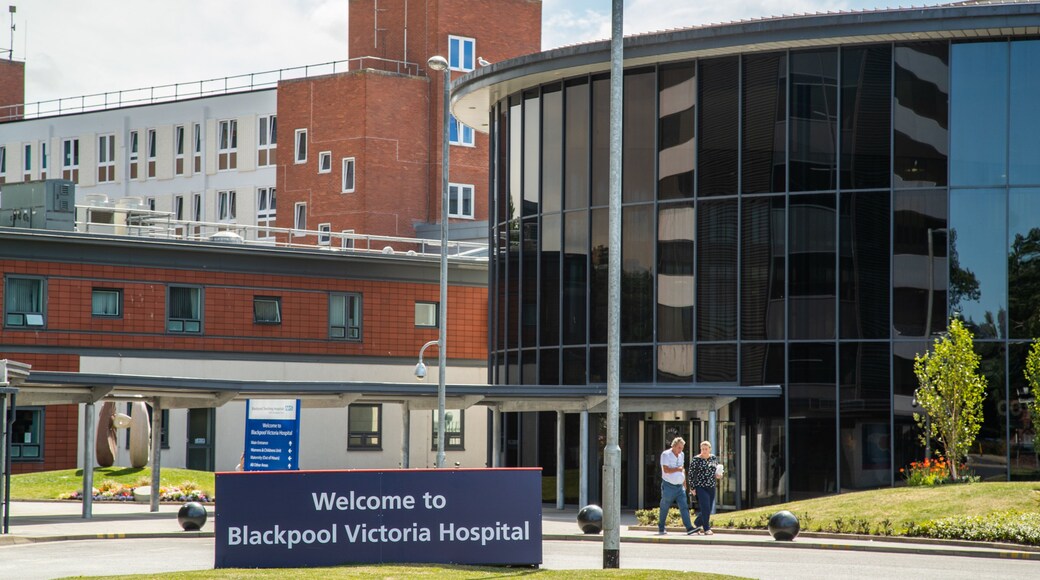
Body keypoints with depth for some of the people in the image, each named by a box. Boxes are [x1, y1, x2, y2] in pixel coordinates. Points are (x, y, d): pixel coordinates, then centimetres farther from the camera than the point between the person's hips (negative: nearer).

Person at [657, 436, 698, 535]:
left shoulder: (681, 455, 12)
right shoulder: (666, 454, -10)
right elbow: (666, 470, -20)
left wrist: (684, 483, 22)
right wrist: (677, 469, -14)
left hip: (679, 486, 5)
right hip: (669, 486, -5)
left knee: (684, 507, -8)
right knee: (664, 509, 6)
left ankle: (689, 528, -17)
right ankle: (661, 529, 19)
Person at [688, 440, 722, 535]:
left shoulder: (714, 458, 9)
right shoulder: (695, 459, -4)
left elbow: (717, 471, 22)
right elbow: (691, 474, -3)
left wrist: (718, 476, -1)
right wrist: (693, 488, -8)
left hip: (711, 488, 5)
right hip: (700, 487, -5)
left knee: (708, 509, 8)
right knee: (705, 508, -15)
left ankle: (697, 524, 29)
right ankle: (706, 529, -11)